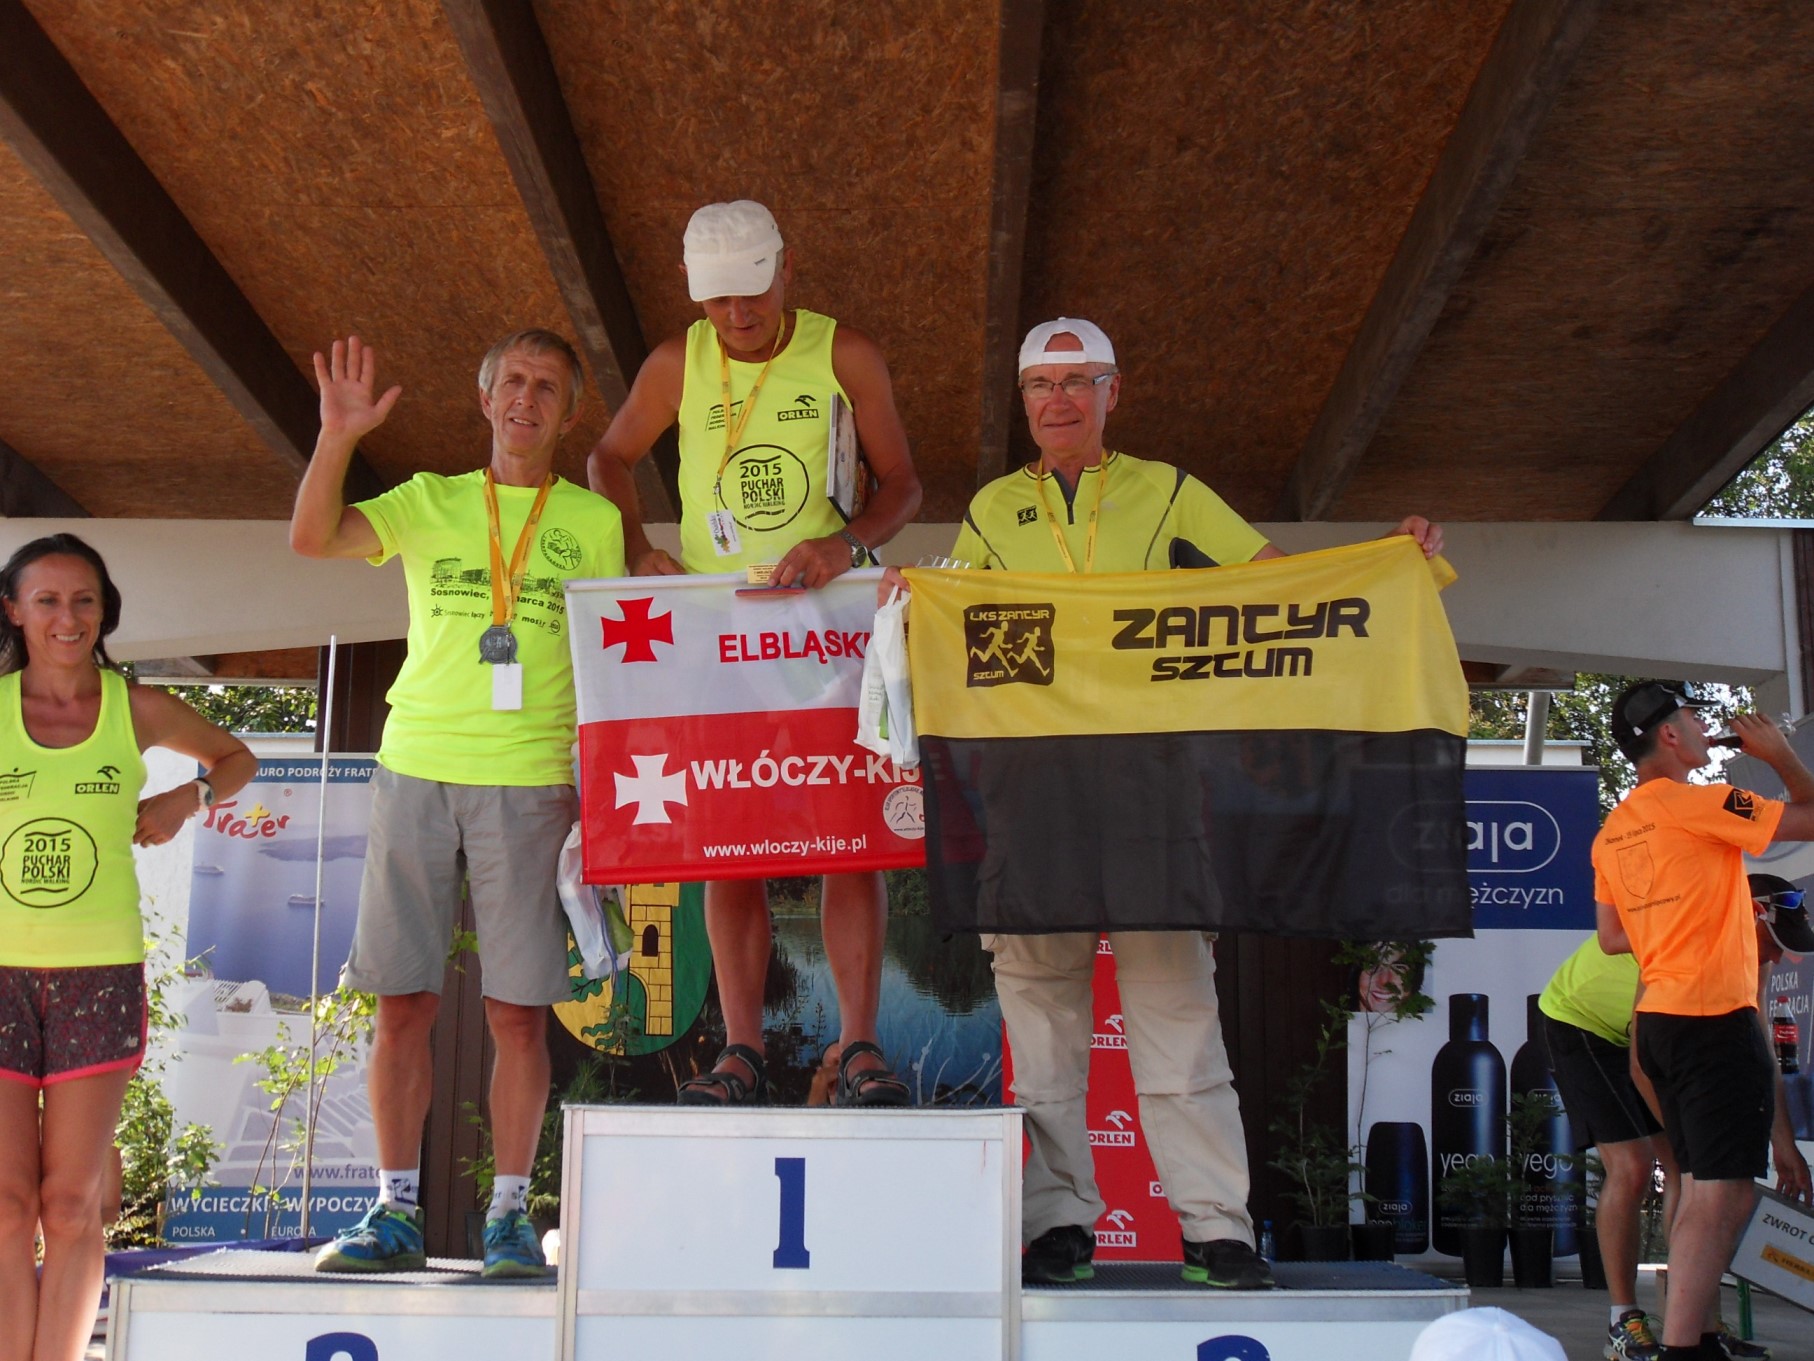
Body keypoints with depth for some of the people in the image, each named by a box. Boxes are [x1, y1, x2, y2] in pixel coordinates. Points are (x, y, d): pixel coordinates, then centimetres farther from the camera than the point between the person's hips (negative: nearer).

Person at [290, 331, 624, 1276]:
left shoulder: (594, 522, 11)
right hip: (415, 770, 1)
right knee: (403, 1001, 2)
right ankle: (397, 1208, 10)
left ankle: (509, 1213, 7)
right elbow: (311, 539, 0)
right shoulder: (430, 503, 13)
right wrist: (338, 435, -13)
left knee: (517, 1009, -2)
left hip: (530, 782, -1)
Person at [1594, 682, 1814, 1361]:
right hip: (1716, 1020, -9)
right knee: (1721, 1196, -10)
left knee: (1702, 1192, 16)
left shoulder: (1612, 831, 12)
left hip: (1659, 1020, 9)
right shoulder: (1700, 804, -12)